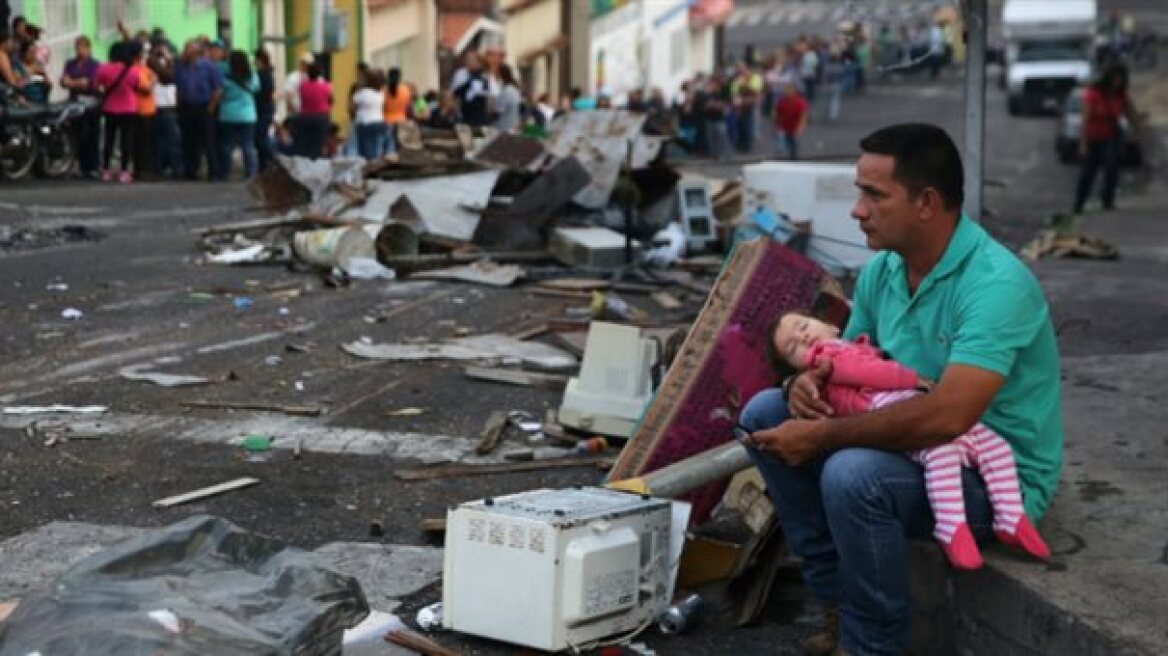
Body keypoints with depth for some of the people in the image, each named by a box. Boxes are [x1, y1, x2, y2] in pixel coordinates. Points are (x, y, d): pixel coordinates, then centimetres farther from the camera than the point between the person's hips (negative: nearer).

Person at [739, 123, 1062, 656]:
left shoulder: (996, 283, -26)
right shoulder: (882, 270, 0)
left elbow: (947, 417, -36)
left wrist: (823, 437, -28)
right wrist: (807, 382, -11)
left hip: (995, 476, -9)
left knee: (853, 474, -34)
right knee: (765, 414, 0)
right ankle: (838, 602, 3)